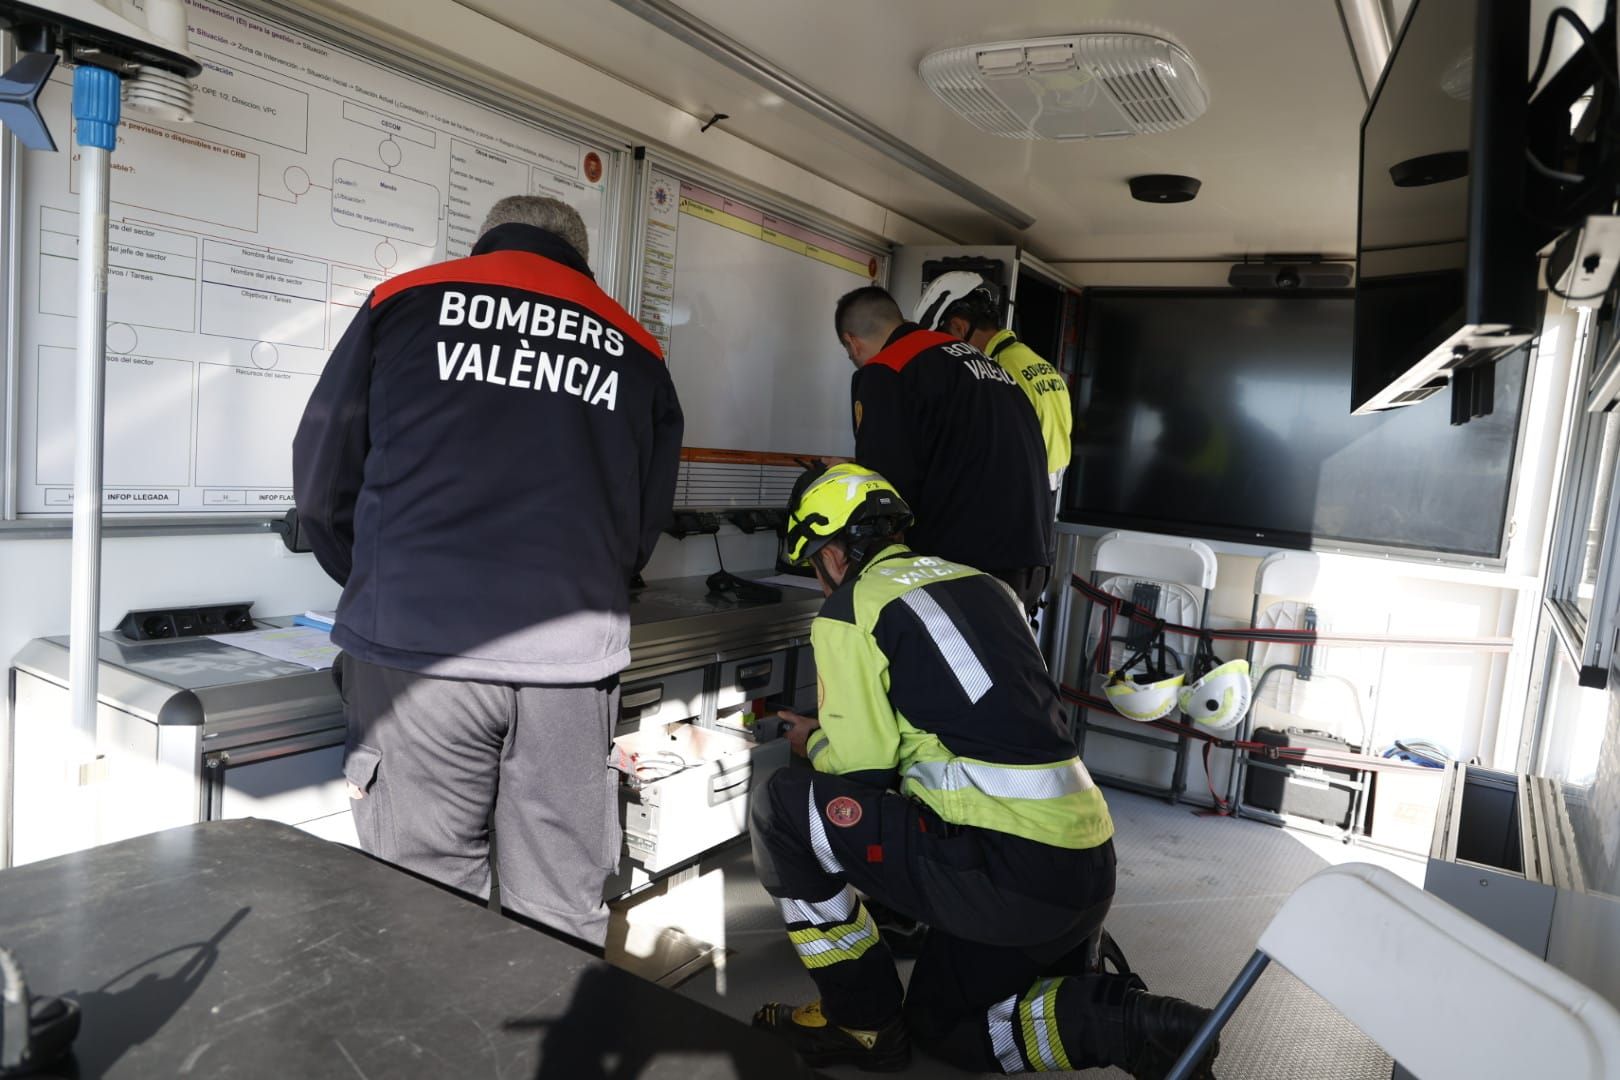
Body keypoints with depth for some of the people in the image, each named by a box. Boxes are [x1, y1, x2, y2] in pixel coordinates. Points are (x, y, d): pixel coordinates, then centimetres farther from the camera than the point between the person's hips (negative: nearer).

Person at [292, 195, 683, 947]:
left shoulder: (408, 300, 10)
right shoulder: (634, 348, 15)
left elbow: (321, 482, 13)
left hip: (419, 651, -1)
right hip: (573, 662, 2)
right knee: (563, 925, 10)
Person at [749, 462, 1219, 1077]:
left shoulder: (847, 611, -5)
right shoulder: (979, 582, 16)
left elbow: (859, 768, -7)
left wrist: (814, 744, 16)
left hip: (1002, 875, -8)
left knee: (784, 806, 2)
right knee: (942, 1026, 28)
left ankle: (863, 1023, 10)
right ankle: (1121, 1020, 9)